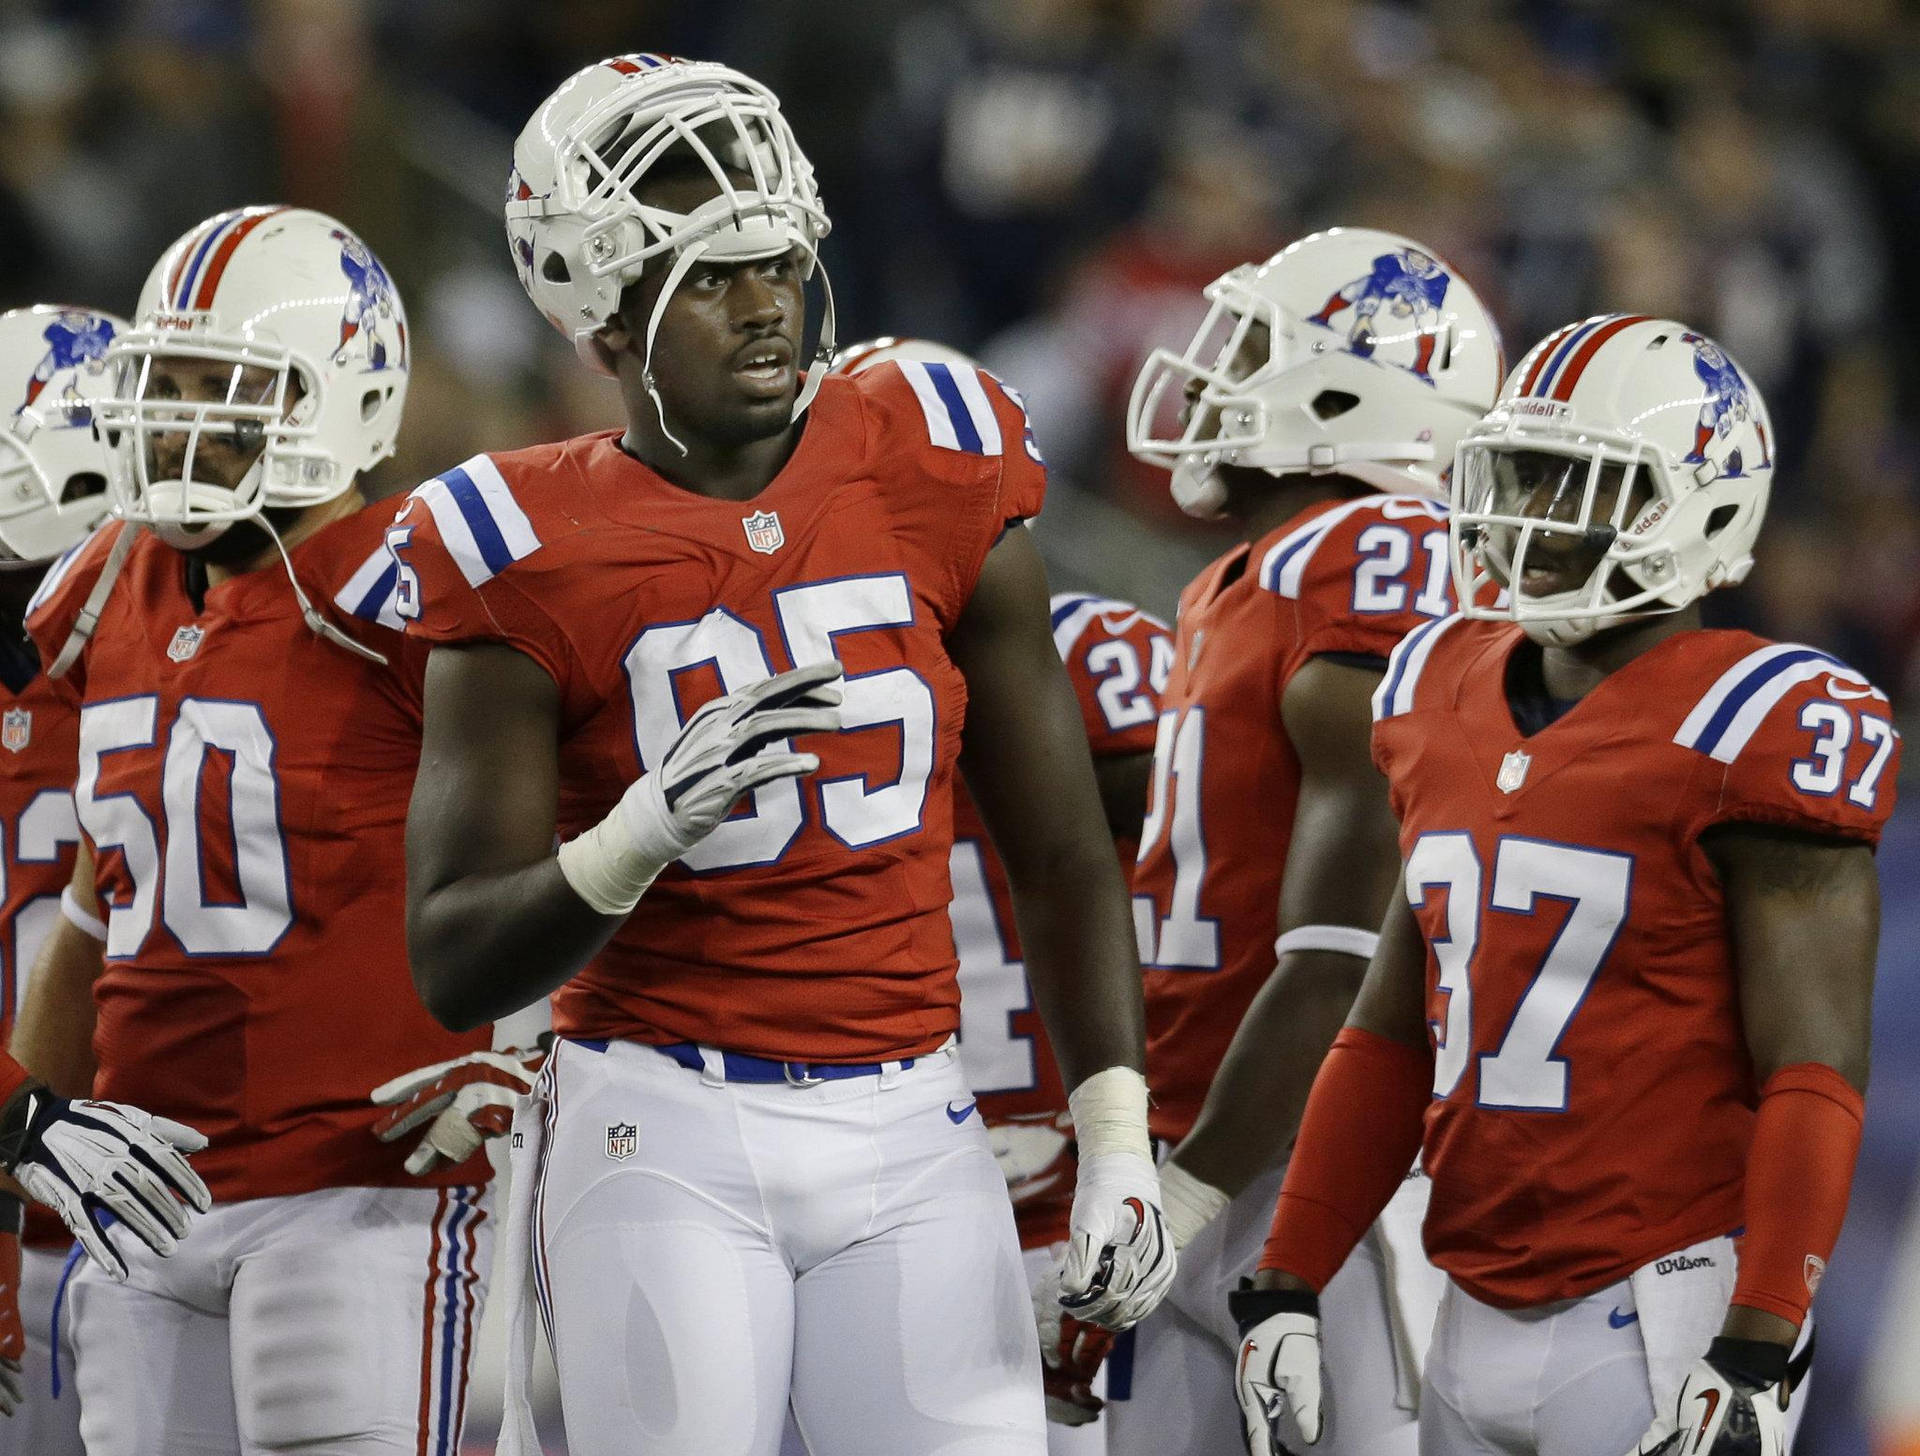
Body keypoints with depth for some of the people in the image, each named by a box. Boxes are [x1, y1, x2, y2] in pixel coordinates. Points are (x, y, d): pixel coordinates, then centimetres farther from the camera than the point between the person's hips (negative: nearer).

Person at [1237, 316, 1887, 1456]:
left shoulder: (1749, 731, -9)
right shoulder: (1447, 699, 13)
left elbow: (1813, 1079, -13)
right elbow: (1391, 1033, 20)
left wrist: (1759, 1357, -20)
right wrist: (1288, 1288, 15)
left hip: (1661, 1317, -7)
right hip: (1480, 1314, 7)